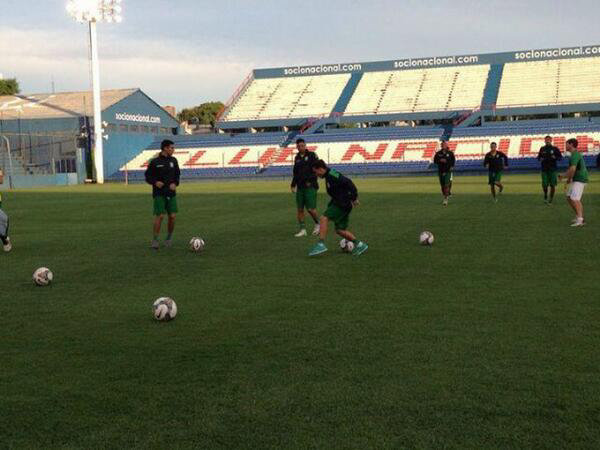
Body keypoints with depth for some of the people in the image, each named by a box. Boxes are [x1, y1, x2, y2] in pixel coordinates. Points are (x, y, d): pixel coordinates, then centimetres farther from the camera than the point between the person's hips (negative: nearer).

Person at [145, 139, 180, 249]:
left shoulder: (173, 160, 6)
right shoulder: (155, 162, -6)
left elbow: (177, 174, 15)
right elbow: (148, 176, 0)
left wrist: (175, 183, -5)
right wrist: (155, 182, -19)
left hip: (171, 193, 4)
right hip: (159, 193, -4)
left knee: (172, 216, -2)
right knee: (160, 216, -9)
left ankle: (169, 237, 21)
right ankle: (155, 240, 4)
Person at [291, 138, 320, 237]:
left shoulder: (312, 155, -3)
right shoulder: (297, 158, 14)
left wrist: (310, 180, -14)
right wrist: (293, 185, 14)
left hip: (310, 186, -6)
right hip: (300, 187, 6)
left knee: (310, 209, -10)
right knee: (300, 209, 2)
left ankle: (317, 224, 15)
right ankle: (302, 229, 9)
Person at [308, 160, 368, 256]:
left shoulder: (332, 175, -14)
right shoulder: (329, 176, 18)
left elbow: (348, 182, -21)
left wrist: (354, 197, -19)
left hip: (343, 204, -10)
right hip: (339, 203, 10)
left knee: (324, 218, -18)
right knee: (340, 230, 10)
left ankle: (321, 244, -21)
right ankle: (359, 245, 15)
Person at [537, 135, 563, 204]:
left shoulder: (555, 149, 3)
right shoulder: (542, 149, 9)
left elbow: (560, 157, 4)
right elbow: (538, 157, 18)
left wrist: (555, 157, -16)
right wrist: (540, 159, -6)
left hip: (553, 170, -1)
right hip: (544, 170, 1)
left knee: (552, 185, 0)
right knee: (544, 185, -6)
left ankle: (551, 199, 15)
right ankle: (545, 196, 22)